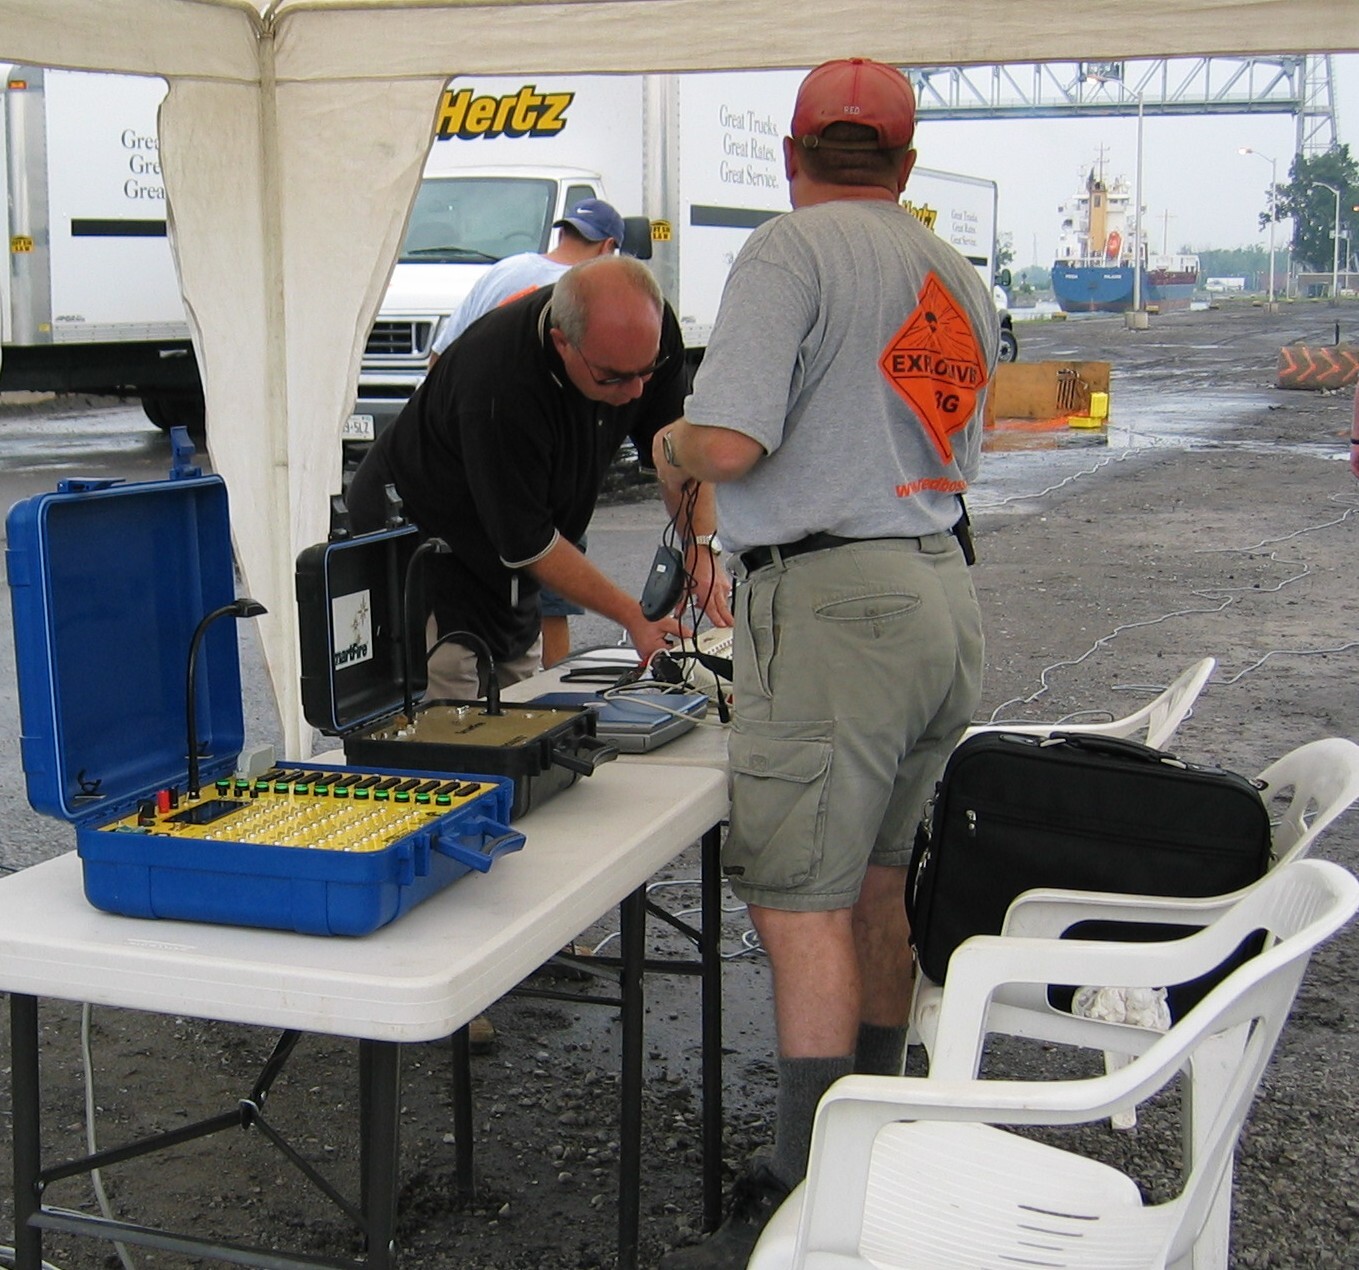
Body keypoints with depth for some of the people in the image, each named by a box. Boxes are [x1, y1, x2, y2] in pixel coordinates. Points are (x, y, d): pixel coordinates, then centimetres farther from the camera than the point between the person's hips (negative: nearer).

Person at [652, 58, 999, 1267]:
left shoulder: (789, 251, -9)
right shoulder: (962, 283, 16)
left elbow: (728, 443, -20)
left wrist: (670, 445, 2)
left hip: (833, 607, -9)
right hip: (943, 591, 9)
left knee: (801, 903, -5)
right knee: (878, 885, 17)